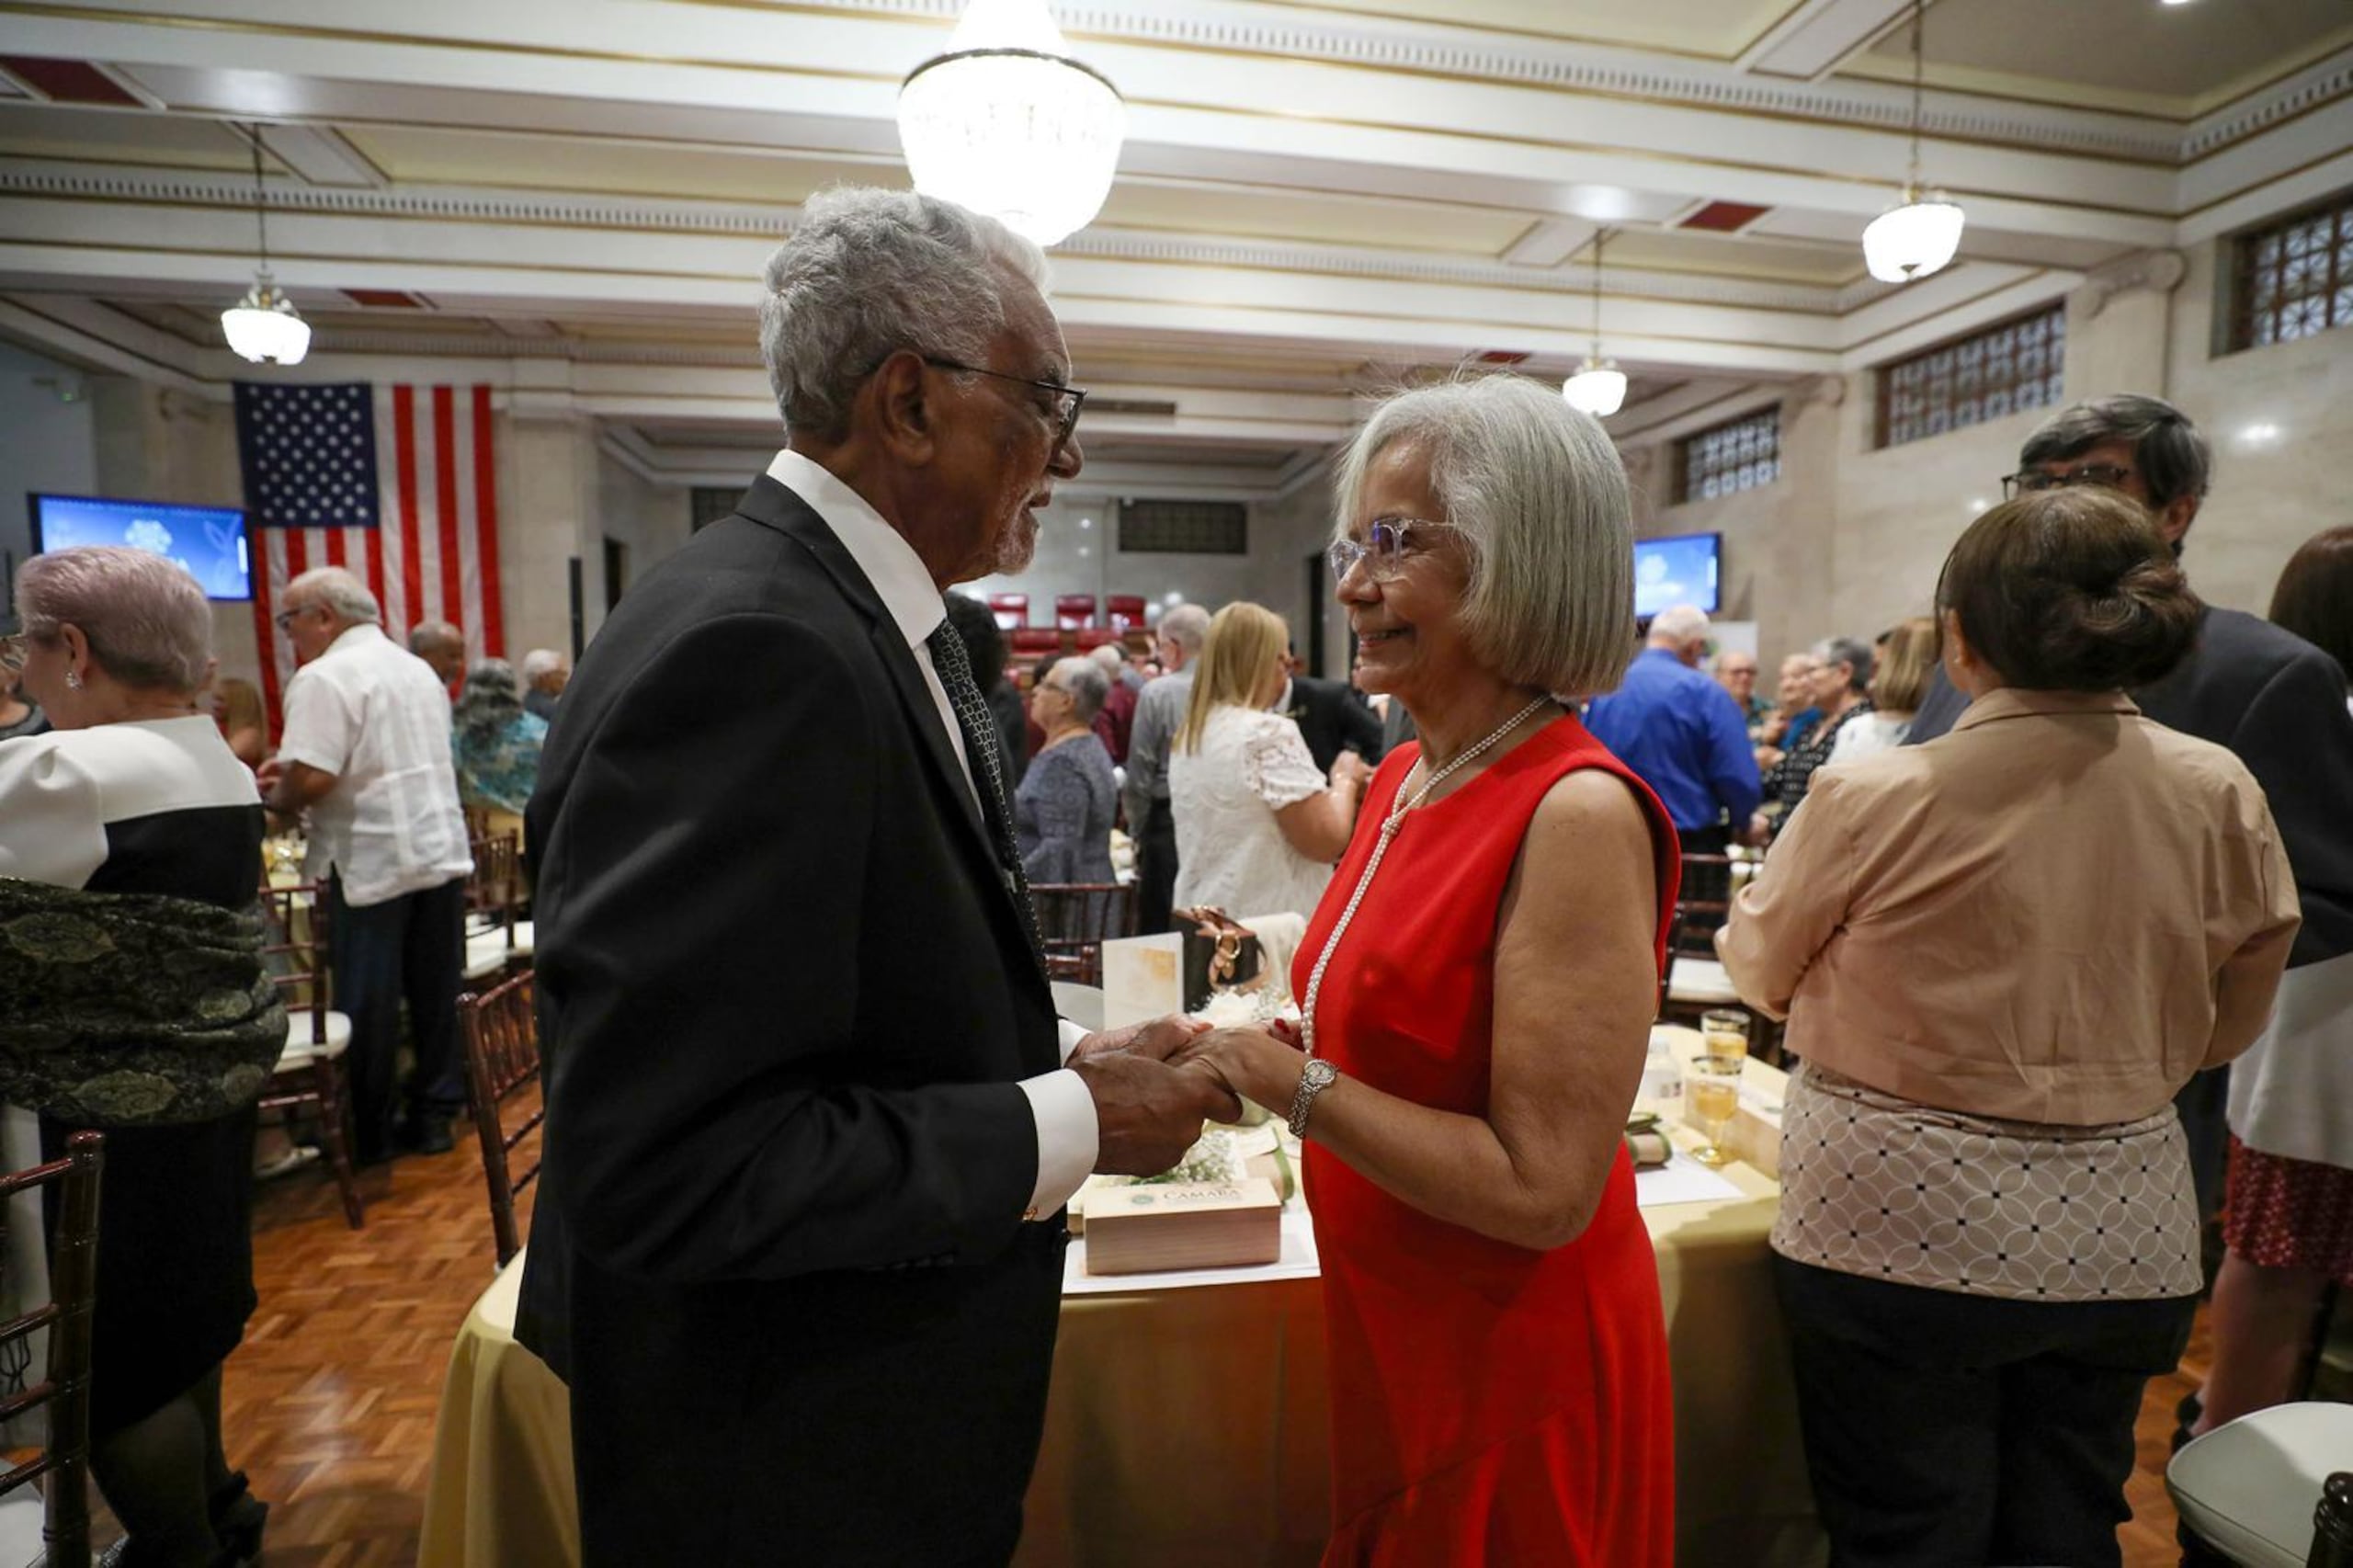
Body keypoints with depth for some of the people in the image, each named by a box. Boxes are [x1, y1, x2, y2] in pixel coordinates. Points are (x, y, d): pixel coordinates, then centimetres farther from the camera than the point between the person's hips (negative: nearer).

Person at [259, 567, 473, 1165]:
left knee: (368, 1004, 4)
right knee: (435, 992, 12)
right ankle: (434, 1112, 21)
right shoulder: (419, 669, 14)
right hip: (442, 848, 7)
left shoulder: (324, 678, -12)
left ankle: (366, 1136, 15)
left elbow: (312, 780, -20)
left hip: (371, 861, -7)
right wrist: (292, 772, 21)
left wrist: (276, 798, 2)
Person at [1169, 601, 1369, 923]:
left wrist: (1331, 791, 17)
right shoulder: (1269, 733, -17)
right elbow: (1327, 841, -17)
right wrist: (1345, 781, 1)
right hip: (1272, 926, -8)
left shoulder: (1188, 735, 8)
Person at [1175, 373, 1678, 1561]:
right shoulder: (1407, 775, 0)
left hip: (1514, 1373, -7)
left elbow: (1545, 1188, -24)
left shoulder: (1577, 810, -24)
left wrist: (1298, 1084, -22)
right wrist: (1237, 1054, -3)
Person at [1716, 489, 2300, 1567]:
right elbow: (2226, 1029, 6)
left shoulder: (1872, 798, -20)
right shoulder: (2221, 797, -7)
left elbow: (1757, 968, -3)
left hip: (1899, 1235, -4)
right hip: (2121, 1243, 4)